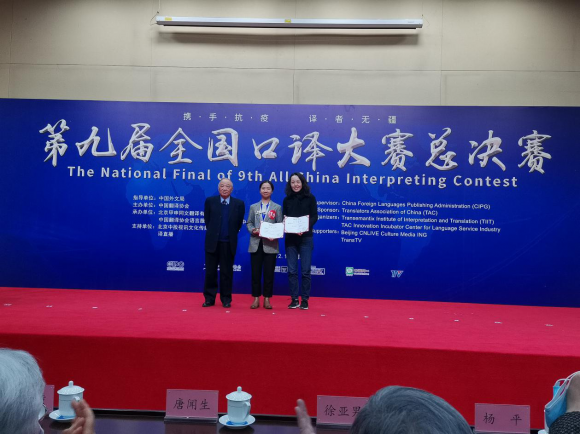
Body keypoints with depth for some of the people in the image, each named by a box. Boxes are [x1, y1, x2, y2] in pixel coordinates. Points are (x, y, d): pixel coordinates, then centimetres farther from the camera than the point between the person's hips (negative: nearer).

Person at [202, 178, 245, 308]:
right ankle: (209, 298, 17)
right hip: (212, 242, 1)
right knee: (210, 272, 6)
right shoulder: (210, 201, 1)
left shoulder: (239, 204, -1)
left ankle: (226, 299, 17)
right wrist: (213, 233, 10)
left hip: (229, 243, -1)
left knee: (227, 272, 7)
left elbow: (239, 223, 7)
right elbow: (207, 221, 10)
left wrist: (231, 235, 7)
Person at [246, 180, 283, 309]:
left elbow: (280, 225, 2)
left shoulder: (277, 207, 8)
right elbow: (249, 223, 10)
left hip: (270, 244, -1)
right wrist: (253, 230, -11)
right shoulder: (253, 207, 14)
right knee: (255, 272, 4)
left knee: (269, 273, 2)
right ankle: (256, 298, 13)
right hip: (256, 244, 2)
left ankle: (267, 299, 12)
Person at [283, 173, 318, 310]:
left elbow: (314, 216, -3)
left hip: (306, 238, -2)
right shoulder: (287, 199, 9)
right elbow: (283, 217, 11)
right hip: (290, 238, 3)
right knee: (292, 270, 4)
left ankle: (305, 299, 10)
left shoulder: (310, 198, 1)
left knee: (305, 270, 1)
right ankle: (294, 299, 13)